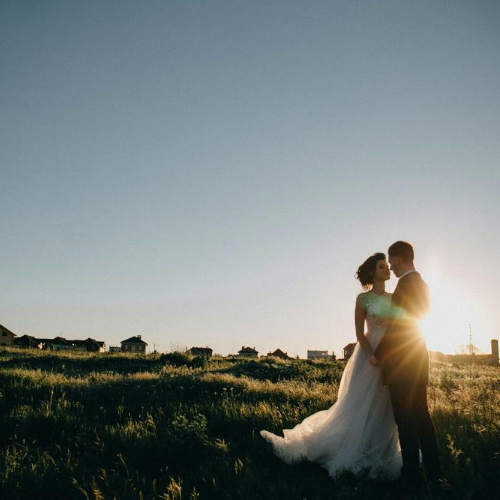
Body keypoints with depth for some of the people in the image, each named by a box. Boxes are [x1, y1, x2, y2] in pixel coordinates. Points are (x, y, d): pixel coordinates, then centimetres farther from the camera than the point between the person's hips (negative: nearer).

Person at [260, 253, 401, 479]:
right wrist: (373, 359, -17)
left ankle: (380, 457, 21)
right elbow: (360, 334, -6)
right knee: (361, 405, -2)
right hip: (370, 354, -5)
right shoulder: (363, 299, -3)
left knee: (386, 409, 9)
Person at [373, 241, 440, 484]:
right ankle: (432, 468, 20)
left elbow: (397, 325, -17)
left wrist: (378, 354, -9)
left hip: (403, 362, -9)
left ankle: (411, 472, 1)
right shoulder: (422, 285, 13)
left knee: (405, 418, -4)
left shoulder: (406, 283, -15)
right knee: (421, 414, 14)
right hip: (417, 359, 9)